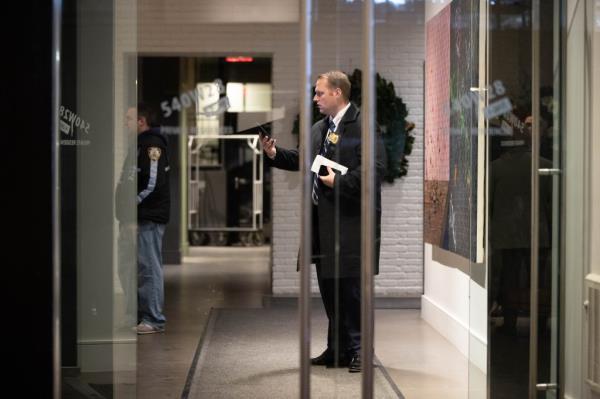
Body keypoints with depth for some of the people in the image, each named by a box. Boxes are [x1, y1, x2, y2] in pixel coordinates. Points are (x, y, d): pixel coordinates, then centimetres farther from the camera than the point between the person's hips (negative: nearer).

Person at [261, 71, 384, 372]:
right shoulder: (318, 129, 18)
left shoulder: (362, 125, -10)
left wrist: (339, 183, -19)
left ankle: (357, 350, 3)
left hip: (351, 220, -9)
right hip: (323, 221, 9)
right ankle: (337, 349, 22)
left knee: (351, 287, -5)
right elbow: (302, 159, 21)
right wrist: (274, 154, 6)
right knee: (328, 287, 13)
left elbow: (374, 169, -19)